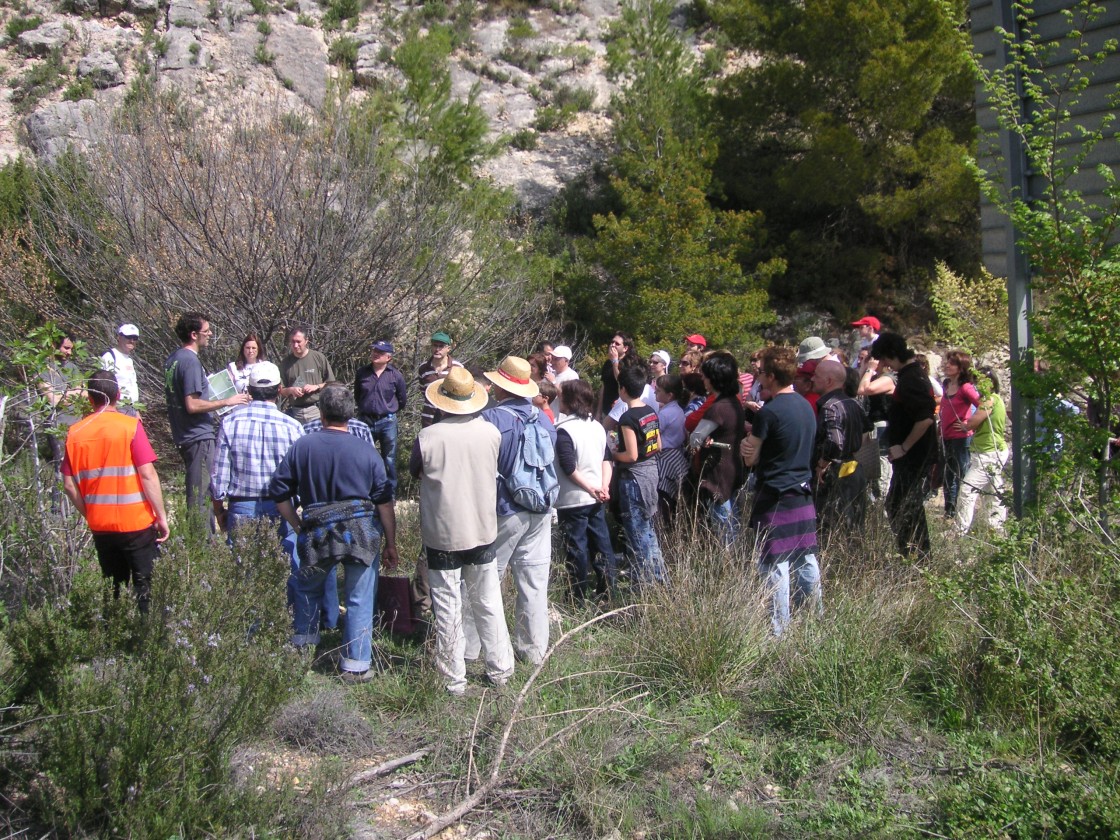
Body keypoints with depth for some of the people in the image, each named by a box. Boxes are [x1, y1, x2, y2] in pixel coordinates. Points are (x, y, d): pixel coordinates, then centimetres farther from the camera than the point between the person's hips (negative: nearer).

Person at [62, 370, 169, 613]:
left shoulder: (75, 432, 1)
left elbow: (69, 485, 3)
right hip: (136, 522, -4)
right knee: (145, 588, 4)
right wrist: (161, 516, -8)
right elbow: (148, 475, -15)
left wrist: (90, 514, 15)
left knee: (113, 590, 15)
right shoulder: (130, 425, -10)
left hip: (100, 526, 4)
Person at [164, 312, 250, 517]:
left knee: (195, 491, 17)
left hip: (184, 436, 10)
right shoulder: (190, 361, -18)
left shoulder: (172, 359, 12)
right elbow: (192, 405, -23)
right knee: (200, 494, -4)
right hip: (199, 436, -10)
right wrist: (226, 402, -16)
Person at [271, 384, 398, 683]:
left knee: (307, 589, 25)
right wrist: (391, 544, 6)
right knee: (359, 599, 7)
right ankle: (356, 666, 11)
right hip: (362, 533, -1)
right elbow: (384, 502, -2)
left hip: (318, 533, 1)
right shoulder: (367, 452, -3)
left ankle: (302, 648, 35)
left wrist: (299, 527, 16)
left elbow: (279, 493, 3)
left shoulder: (302, 447, -1)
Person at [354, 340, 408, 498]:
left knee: (389, 460, 8)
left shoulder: (396, 375, -5)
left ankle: (390, 494, 18)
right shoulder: (362, 373, 2)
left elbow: (402, 401, 6)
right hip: (365, 421, 2)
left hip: (387, 422, -2)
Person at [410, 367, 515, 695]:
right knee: (488, 603, 16)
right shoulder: (491, 432, -8)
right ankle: (500, 669, 24)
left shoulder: (427, 437, -17)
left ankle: (454, 679, 15)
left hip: (443, 535, -3)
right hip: (483, 531, 3)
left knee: (448, 609, 7)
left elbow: (415, 471, 1)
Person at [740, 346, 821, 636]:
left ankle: (779, 629, 3)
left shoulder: (769, 412, -17)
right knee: (806, 559, 16)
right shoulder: (806, 406, 7)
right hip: (803, 492, 8)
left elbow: (750, 458, -10)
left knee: (775, 564, -1)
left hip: (776, 497, -8)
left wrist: (747, 443, 11)